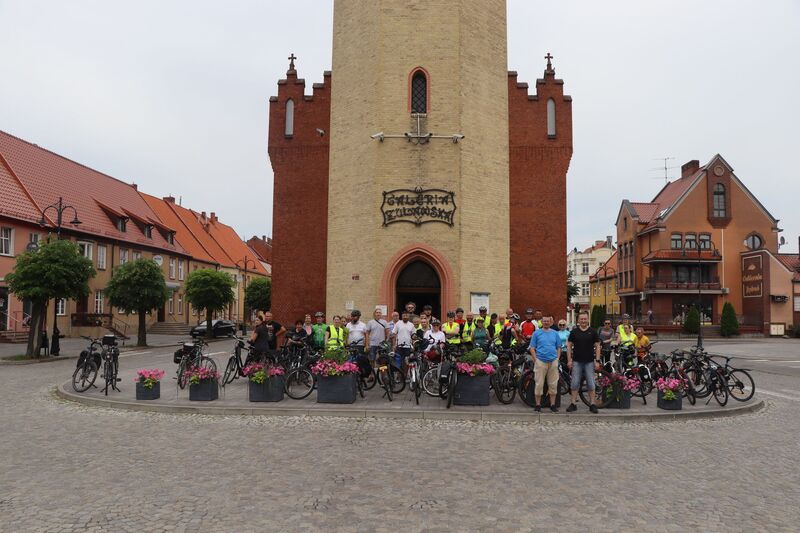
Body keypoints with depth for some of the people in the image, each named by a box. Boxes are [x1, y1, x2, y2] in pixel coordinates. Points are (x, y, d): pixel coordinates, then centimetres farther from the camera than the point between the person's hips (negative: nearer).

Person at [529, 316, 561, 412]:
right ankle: (538, 404, 6)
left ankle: (553, 404, 14)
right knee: (539, 383, -2)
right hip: (540, 361, -2)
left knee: (553, 384, 5)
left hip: (553, 362, 2)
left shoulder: (555, 334, 11)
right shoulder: (536, 333, 4)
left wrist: (557, 359, 3)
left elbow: (559, 348, 14)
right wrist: (535, 360, -6)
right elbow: (532, 348, 2)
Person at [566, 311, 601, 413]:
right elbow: (569, 346, 5)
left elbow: (597, 346, 4)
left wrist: (597, 361, -3)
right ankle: (573, 404, 7)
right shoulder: (574, 332, 4)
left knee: (591, 384, 3)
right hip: (577, 362, 0)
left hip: (589, 362, 0)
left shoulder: (593, 332, 4)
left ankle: (592, 404, 10)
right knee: (575, 383, 1)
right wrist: (569, 360, -2)